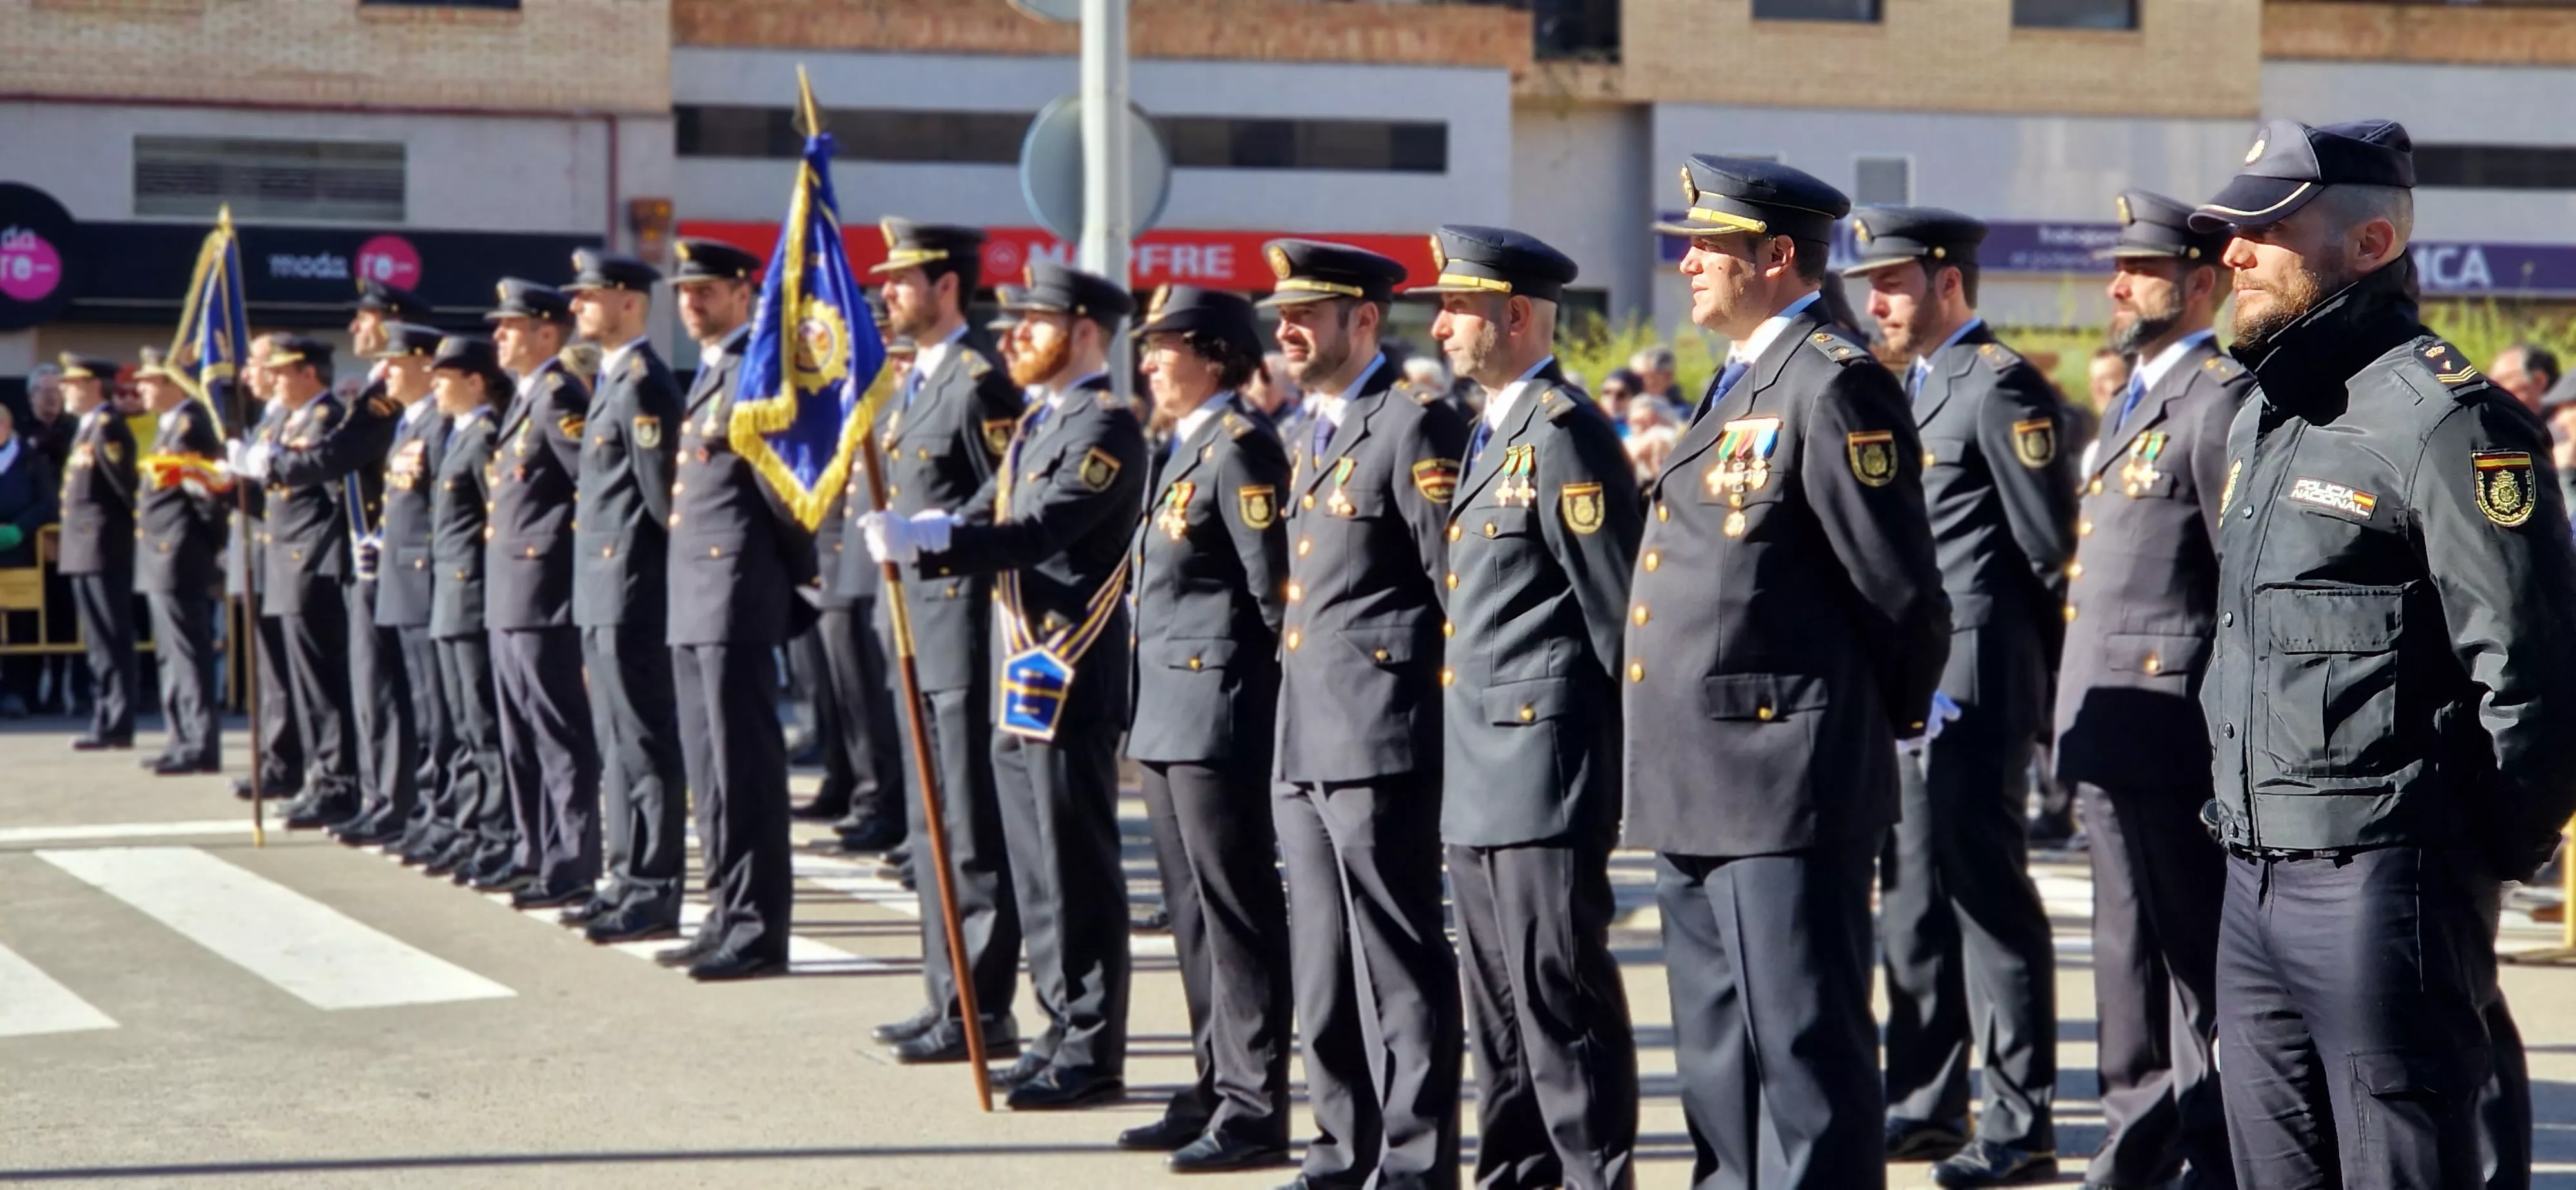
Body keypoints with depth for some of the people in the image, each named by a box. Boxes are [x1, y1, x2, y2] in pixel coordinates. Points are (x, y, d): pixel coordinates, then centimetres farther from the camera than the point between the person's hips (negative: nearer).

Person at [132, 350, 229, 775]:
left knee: (189, 653, -9)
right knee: (173, 655, 14)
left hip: (180, 559, -11)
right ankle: (185, 740, 20)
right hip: (163, 560, 11)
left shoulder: (190, 425, -15)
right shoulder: (171, 424, 17)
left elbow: (205, 484, -20)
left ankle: (200, 746, -8)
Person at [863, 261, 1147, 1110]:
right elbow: (989, 526, 13)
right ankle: (1064, 1031, 21)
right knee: (1037, 870, 13)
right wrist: (915, 540, -8)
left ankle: (1093, 1055, -1)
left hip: (1071, 679, -10)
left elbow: (1039, 533, -23)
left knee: (1077, 870, -6)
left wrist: (923, 537, -29)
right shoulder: (1037, 425, 18)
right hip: (1022, 678, 10)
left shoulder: (1106, 427, -12)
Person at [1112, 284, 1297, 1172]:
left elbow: (1275, 584, -17)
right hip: (1167, 717, 10)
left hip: (1219, 715, -10)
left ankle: (1254, 1109, -2)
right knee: (1195, 915, 14)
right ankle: (1217, 1088, 22)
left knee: (1238, 912, -6)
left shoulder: (1240, 446, -13)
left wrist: (1280, 687, -14)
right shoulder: (1184, 448, 17)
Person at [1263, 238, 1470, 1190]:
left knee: (1399, 965, -4)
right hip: (1304, 745, 9)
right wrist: (1293, 726, 18)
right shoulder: (1310, 435, 19)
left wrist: (1450, 712, -13)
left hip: (1380, 740, -9)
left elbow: (1461, 581, -14)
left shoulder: (1415, 423, -10)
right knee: (1323, 966, 13)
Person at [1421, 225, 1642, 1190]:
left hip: (1543, 757, -10)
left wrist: (1632, 751, -12)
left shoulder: (1563, 434, -13)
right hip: (1478, 775, 10)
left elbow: (1616, 604, -15)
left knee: (1559, 990, -7)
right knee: (1497, 996, 14)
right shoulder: (1490, 435, 18)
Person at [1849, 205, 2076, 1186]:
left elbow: (2050, 547, -14)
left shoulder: (2000, 386, -11)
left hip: (1972, 686, -9)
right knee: (1914, 891, 13)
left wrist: (2027, 674, -8)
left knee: (1988, 892, -6)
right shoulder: (1914, 389, 17)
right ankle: (1926, 1105, 21)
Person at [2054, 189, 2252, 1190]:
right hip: (2110, 722, 10)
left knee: (2198, 949, -4)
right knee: (2130, 949, 15)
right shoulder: (2131, 399, 19)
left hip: (2172, 722, -10)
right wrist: (2080, 706, 19)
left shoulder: (2222, 398, -12)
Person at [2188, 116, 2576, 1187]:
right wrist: (2244, 817, 17)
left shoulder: (2443, 421, -13)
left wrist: (2487, 857, -10)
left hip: (2380, 884, -9)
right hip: (2255, 882, 9)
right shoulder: (2259, 419, 15)